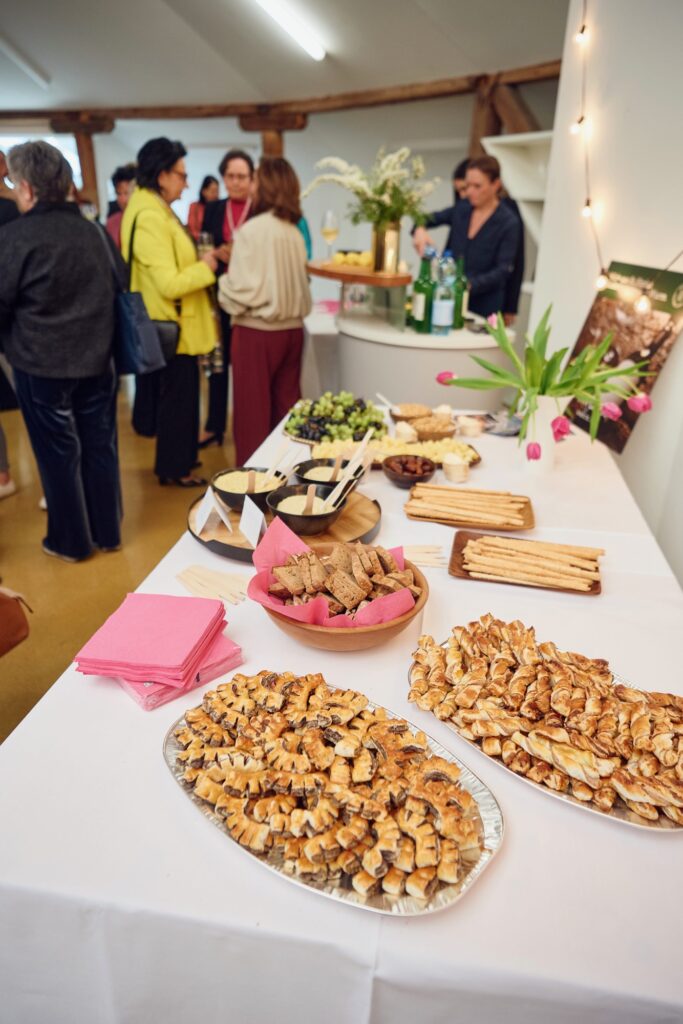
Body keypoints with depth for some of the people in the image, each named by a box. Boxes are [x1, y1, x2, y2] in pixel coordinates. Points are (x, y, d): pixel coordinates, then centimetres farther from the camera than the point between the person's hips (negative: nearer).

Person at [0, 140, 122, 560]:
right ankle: (107, 531, 25)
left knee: (58, 452, 7)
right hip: (97, 358, 5)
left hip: (42, 363, -5)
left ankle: (71, 540, 19)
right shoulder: (94, 231, 3)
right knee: (100, 444, 12)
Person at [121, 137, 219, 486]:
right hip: (172, 327, -10)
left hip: (172, 325, 10)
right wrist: (205, 268, -13)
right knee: (178, 397, 2)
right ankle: (174, 468, 16)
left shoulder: (152, 208, 10)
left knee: (174, 395, 19)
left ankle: (175, 457, 33)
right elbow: (169, 284, -26)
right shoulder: (149, 218, -22)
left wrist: (199, 262, 9)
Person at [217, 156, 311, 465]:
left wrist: (222, 281, 3)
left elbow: (241, 291, -14)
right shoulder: (294, 232, 7)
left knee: (253, 411, 4)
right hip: (292, 328, 6)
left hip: (257, 331, -6)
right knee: (286, 406, 13)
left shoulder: (251, 230, -12)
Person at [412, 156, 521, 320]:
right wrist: (420, 229, -13)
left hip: (484, 307, -4)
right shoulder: (461, 209, 6)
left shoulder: (509, 223, -7)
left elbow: (503, 271, -13)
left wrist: (469, 285, -29)